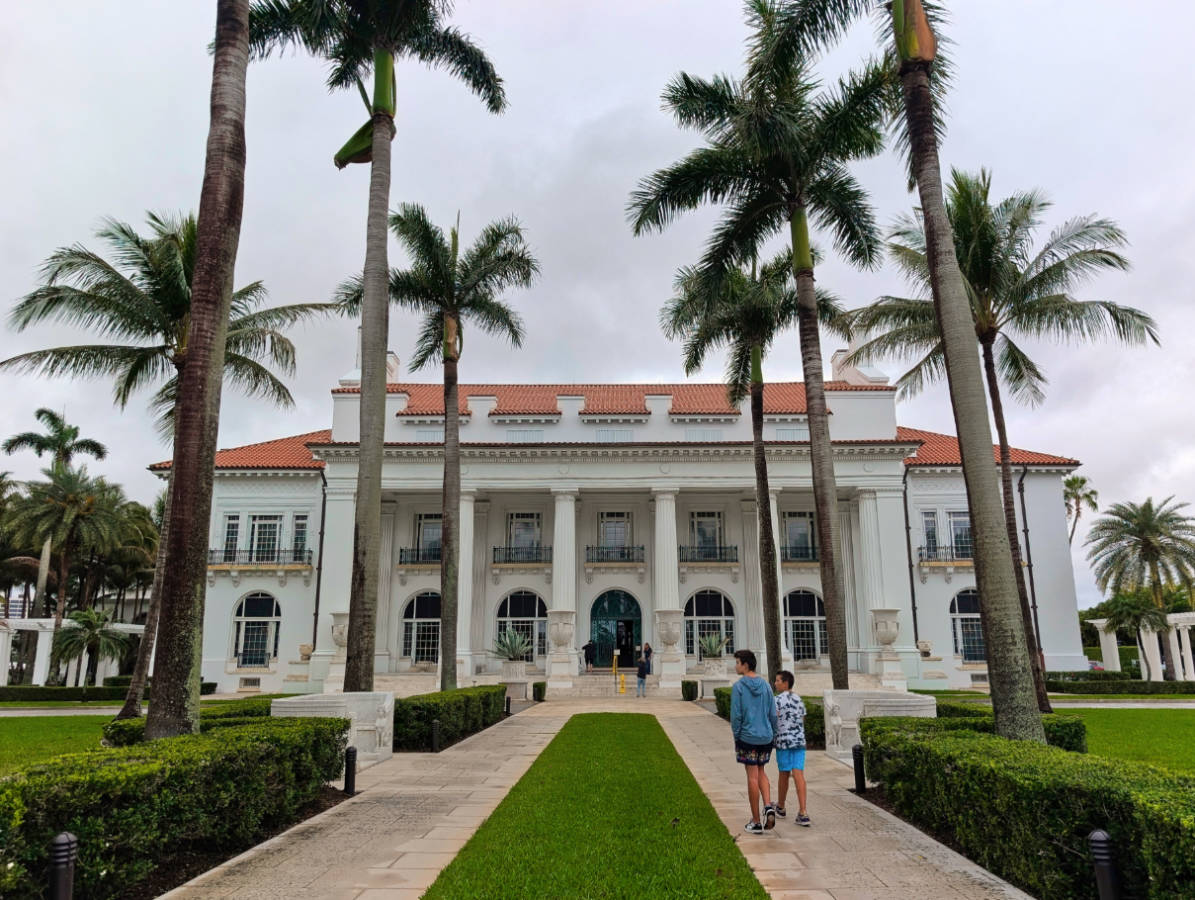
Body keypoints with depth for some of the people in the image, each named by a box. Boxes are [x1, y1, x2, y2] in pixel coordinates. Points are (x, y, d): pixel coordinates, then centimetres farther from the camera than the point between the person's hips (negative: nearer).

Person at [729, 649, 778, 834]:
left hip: (747, 737, -4)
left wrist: (736, 737, 0)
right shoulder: (765, 685, 4)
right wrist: (773, 736, 15)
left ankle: (756, 822, 8)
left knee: (752, 777, 2)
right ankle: (768, 806, 0)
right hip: (766, 737, 4)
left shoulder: (738, 686, -10)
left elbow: (736, 715, -12)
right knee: (761, 773, 20)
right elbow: (772, 714, 6)